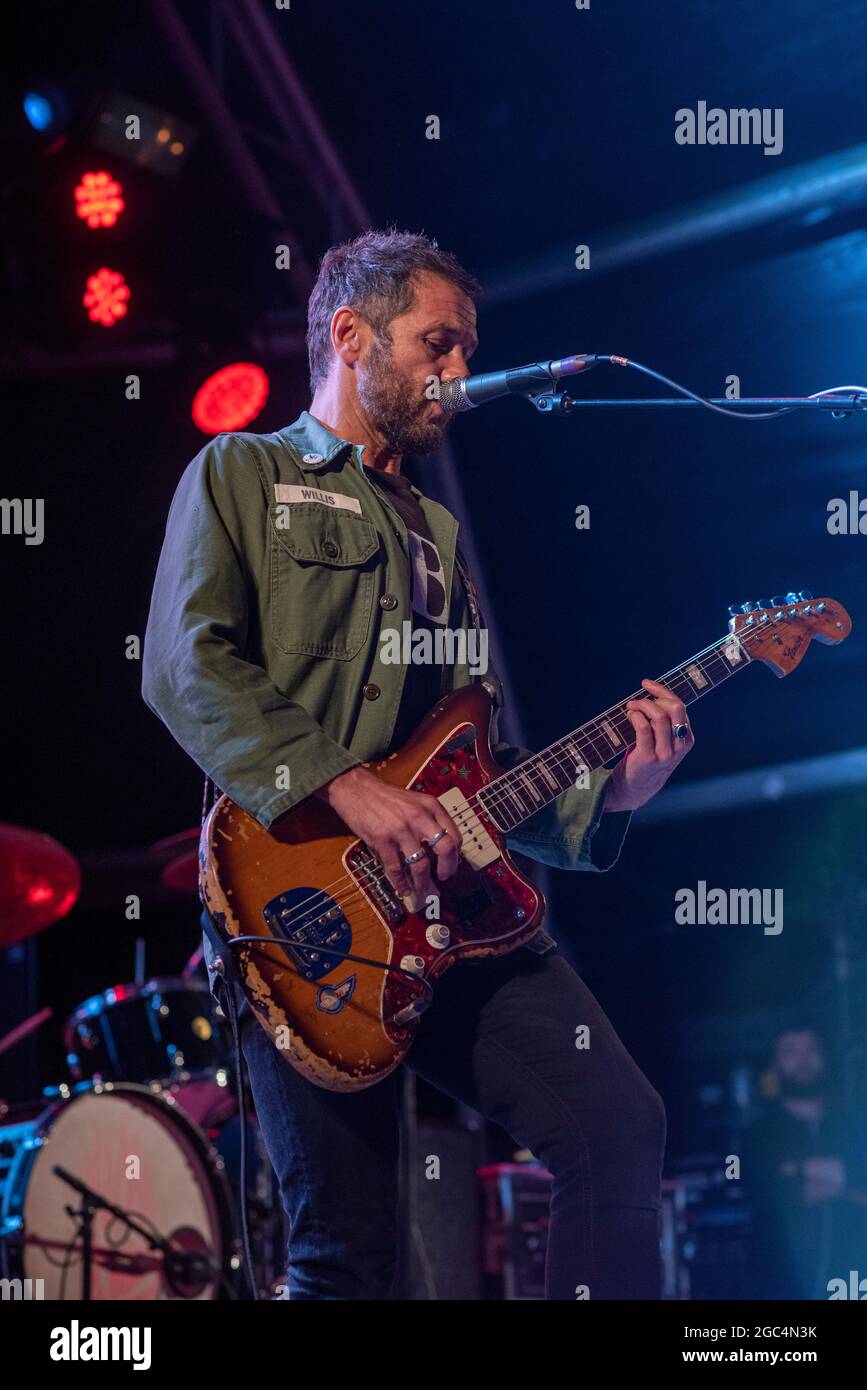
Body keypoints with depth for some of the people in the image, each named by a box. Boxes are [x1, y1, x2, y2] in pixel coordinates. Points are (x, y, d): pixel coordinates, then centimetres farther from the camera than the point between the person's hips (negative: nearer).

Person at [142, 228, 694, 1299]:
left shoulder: (436, 536, 28)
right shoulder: (242, 475, 9)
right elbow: (185, 666, -9)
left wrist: (605, 790, 4)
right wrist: (346, 788, -19)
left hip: (446, 896, 6)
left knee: (620, 1126, -10)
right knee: (349, 1253, -10)